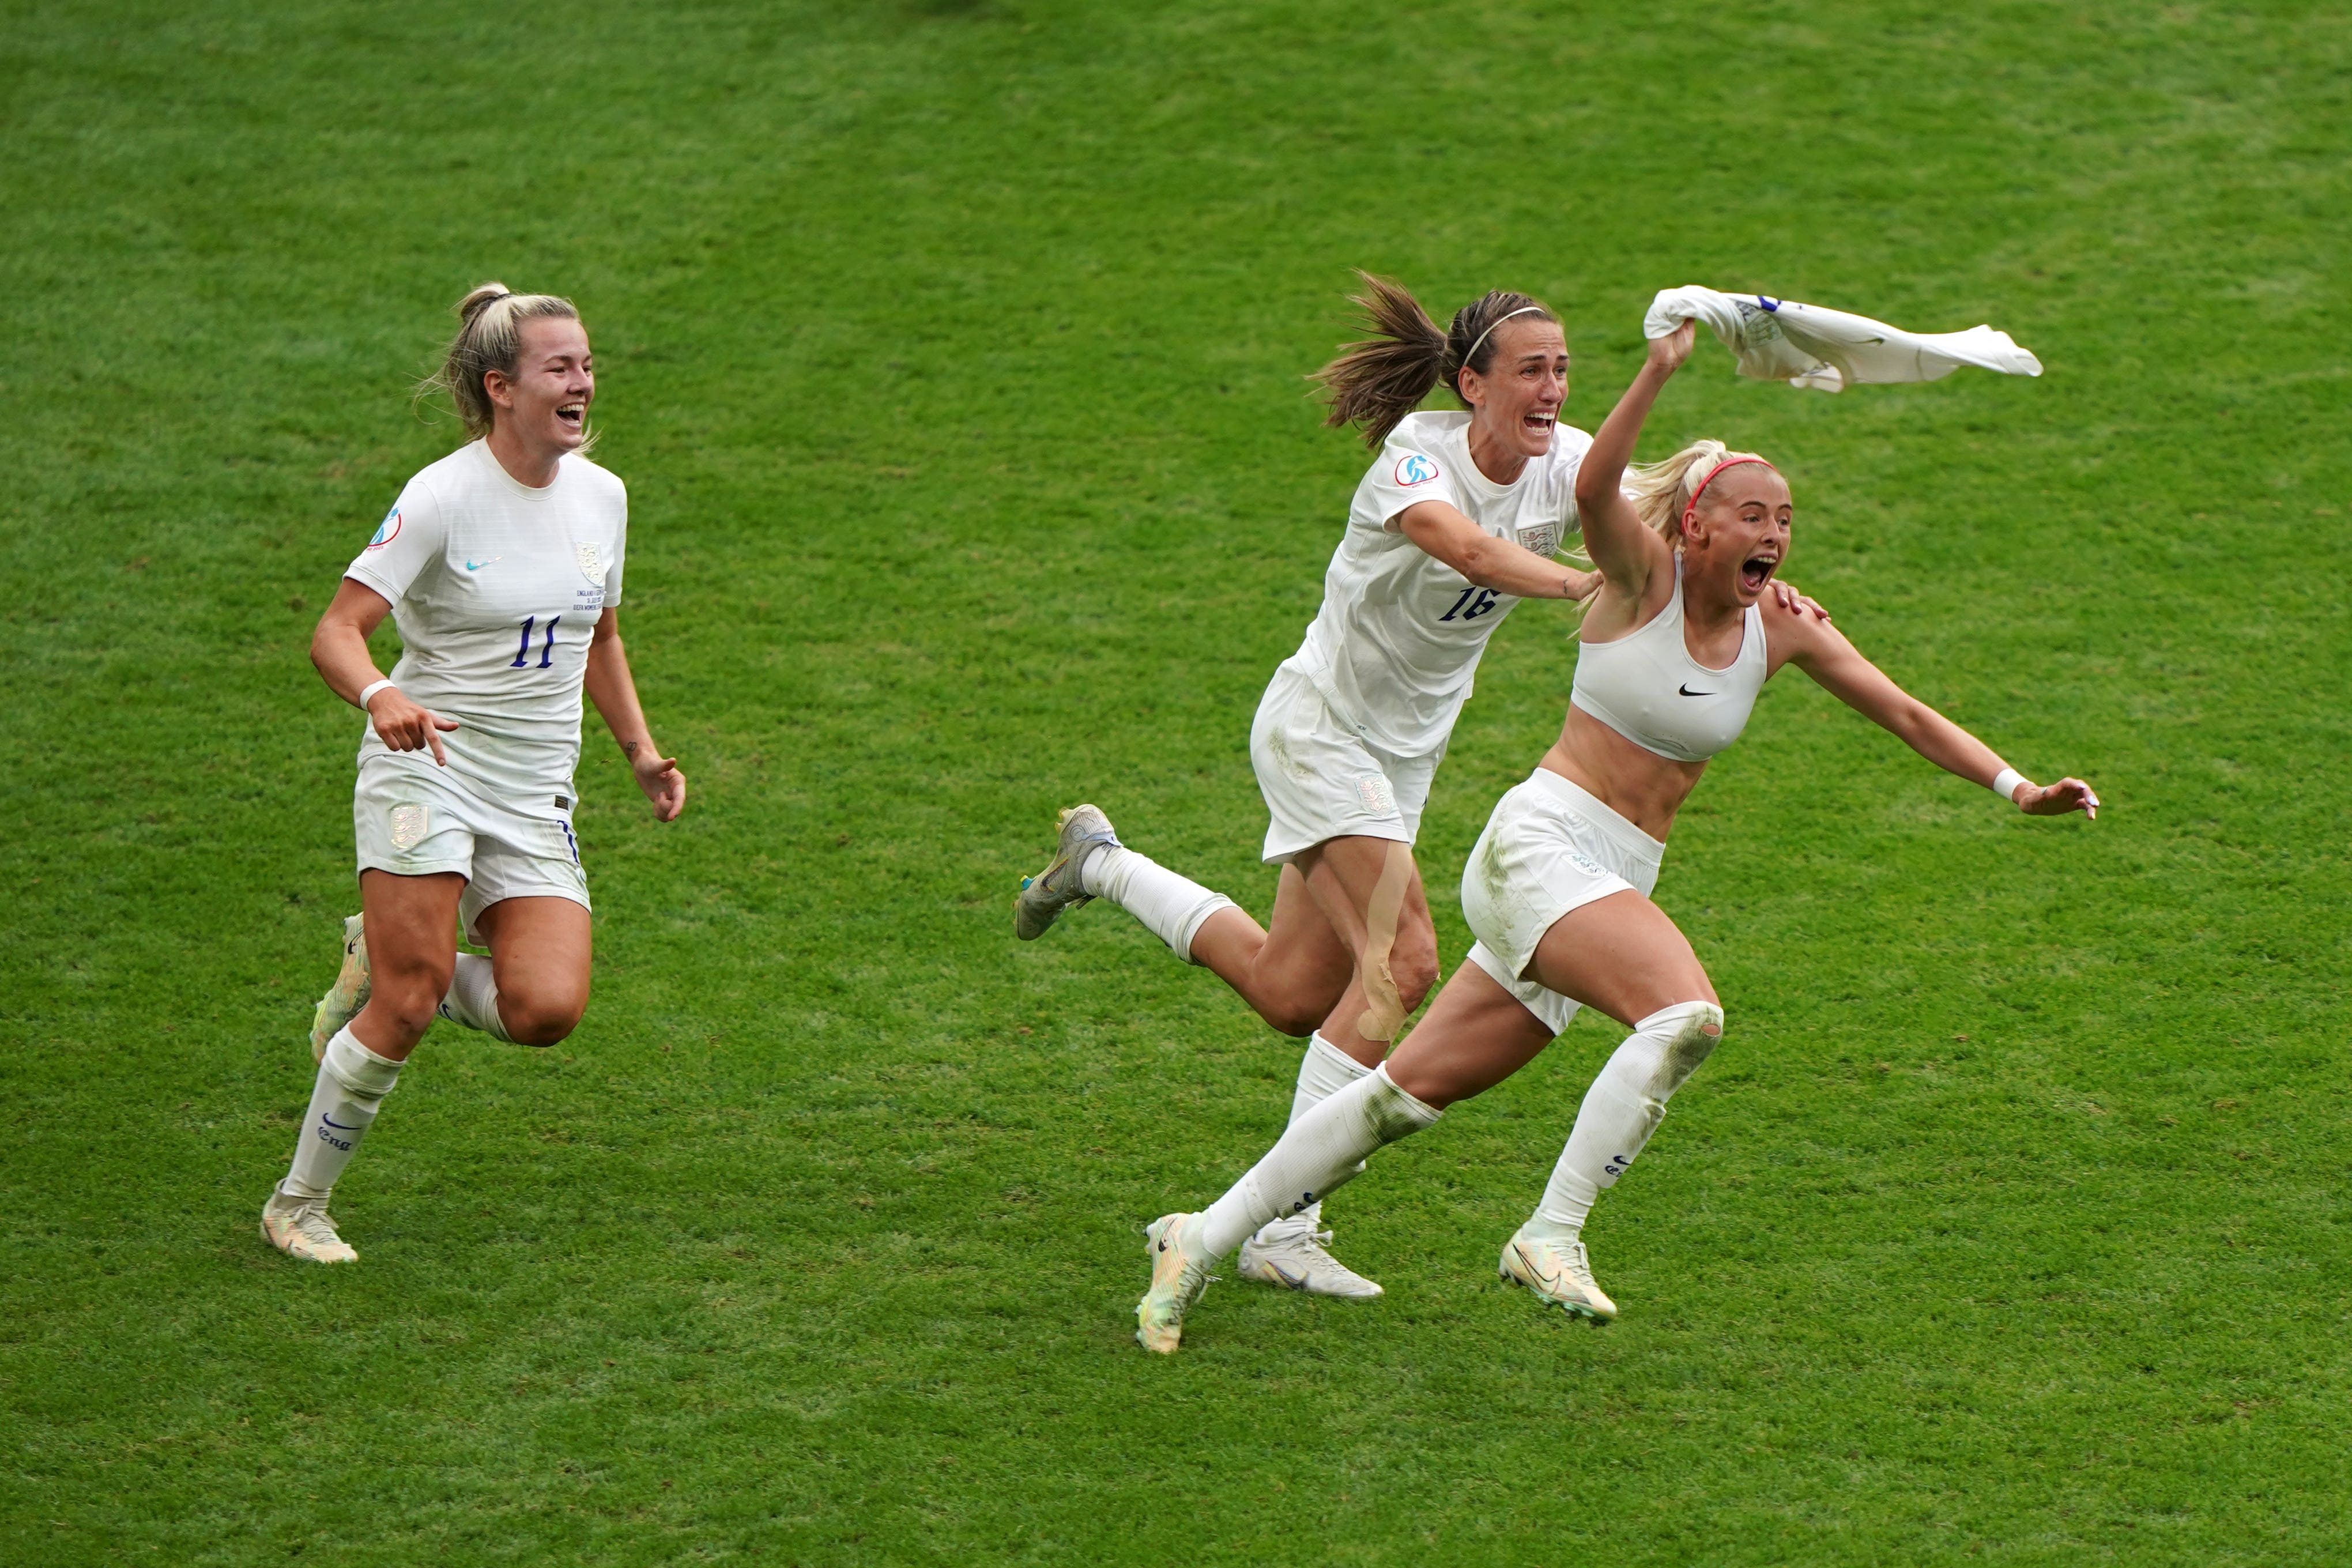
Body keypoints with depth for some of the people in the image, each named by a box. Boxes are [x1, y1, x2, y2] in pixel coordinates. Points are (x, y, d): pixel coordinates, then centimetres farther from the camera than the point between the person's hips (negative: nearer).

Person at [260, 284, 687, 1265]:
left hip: (535, 796, 5)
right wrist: (379, 697, -38)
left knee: (547, 1008, -13)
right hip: (426, 771, -5)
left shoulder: (600, 495, 6)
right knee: (408, 1011, -14)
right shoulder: (442, 497, -12)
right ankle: (299, 1204, 6)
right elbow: (337, 632, -17)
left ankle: (382, 962, 16)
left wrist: (641, 751, 13)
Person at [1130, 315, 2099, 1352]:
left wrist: (2015, 788, 3)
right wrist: (1659, 370, -38)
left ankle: (1203, 1240, 13)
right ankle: (1552, 1237, -24)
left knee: (1415, 1091, 6)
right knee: (1687, 1013, -29)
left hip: (1619, 881, 6)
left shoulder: (1782, 630, 9)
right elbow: (1595, 488, -26)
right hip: (1542, 845, -6)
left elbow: (1906, 714, 13)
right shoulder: (1646, 574, -6)